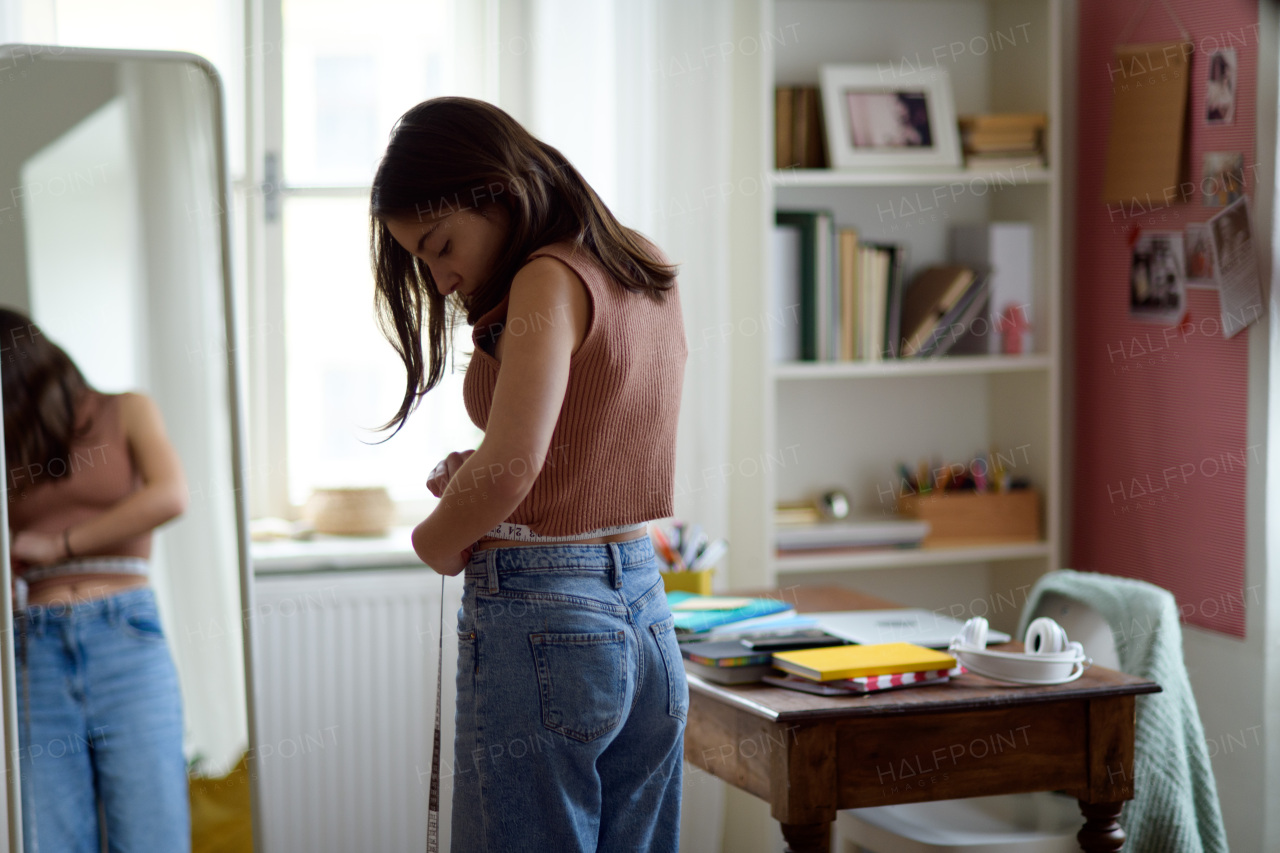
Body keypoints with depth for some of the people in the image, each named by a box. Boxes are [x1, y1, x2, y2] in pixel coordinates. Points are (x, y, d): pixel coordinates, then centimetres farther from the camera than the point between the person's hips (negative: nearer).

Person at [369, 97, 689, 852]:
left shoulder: (550, 281, -13)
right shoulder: (648, 275, 12)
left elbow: (510, 470, -24)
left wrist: (435, 539, -6)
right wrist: (472, 479, 8)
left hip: (541, 619, -9)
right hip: (646, 615, 9)